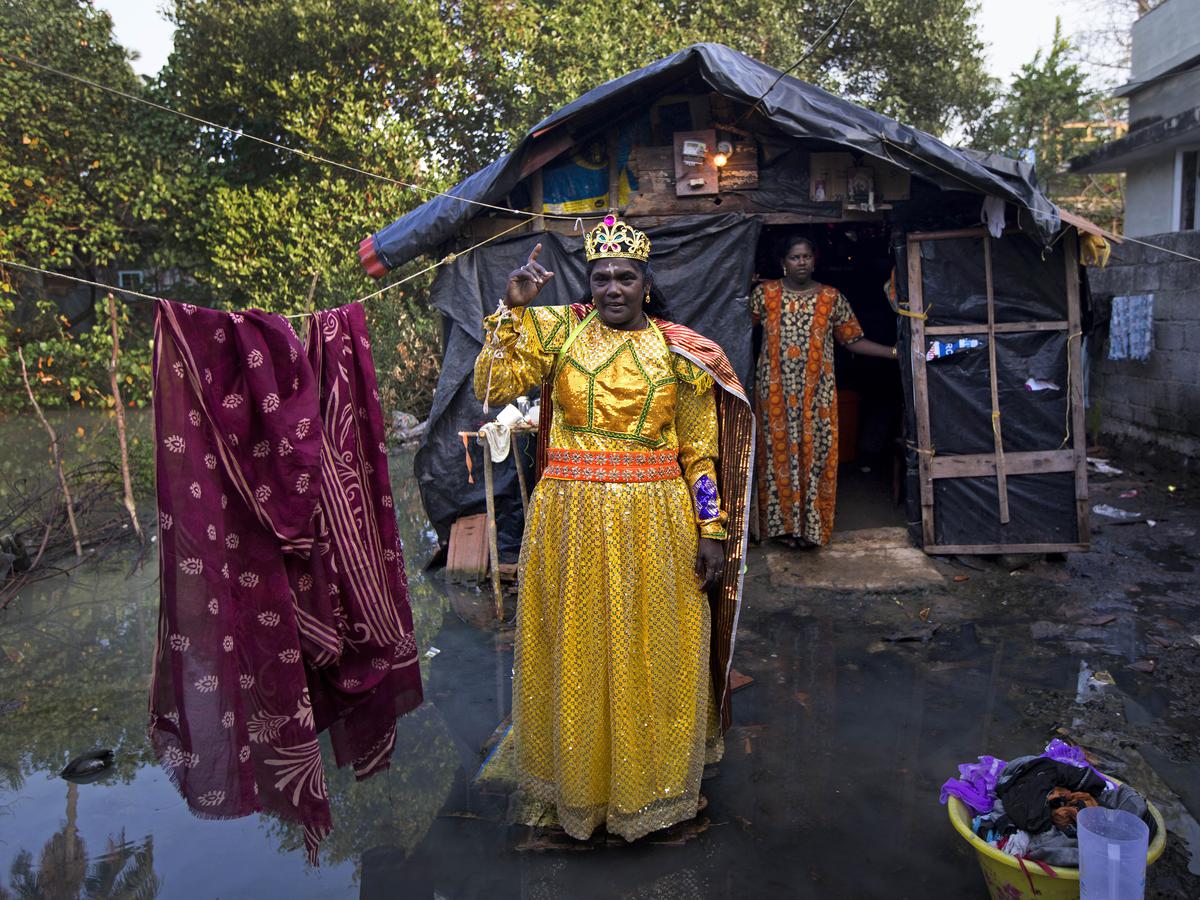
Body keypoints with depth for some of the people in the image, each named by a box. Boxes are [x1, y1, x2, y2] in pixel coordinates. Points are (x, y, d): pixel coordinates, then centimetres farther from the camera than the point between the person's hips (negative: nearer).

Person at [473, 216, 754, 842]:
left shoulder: (679, 353, 4)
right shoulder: (558, 331, 4)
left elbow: (699, 451, 4)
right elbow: (490, 387, -5)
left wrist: (712, 531, -1)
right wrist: (512, 310, -10)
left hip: (654, 524, 0)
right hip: (572, 519, 0)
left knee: (652, 655, 9)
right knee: (576, 654, 10)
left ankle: (650, 784, 31)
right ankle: (580, 781, 31)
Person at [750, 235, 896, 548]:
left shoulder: (832, 297, 4)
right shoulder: (764, 293, 3)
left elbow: (852, 340, 6)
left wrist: (894, 352, -1)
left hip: (816, 391, 1)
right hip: (776, 390, 0)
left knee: (815, 452, 2)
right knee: (779, 451, 2)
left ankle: (812, 525, 12)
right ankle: (783, 523, 12)